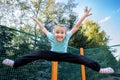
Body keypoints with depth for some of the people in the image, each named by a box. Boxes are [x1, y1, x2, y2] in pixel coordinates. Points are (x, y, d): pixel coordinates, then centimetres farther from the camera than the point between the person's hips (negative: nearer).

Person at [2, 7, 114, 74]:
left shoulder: (67, 36, -20)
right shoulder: (51, 37, -18)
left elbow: (76, 27, -23)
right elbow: (43, 29, -4)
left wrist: (84, 16, -29)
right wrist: (36, 20, 5)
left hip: (64, 56, 1)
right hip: (53, 55, 0)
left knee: (80, 58, -22)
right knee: (39, 54, -24)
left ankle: (99, 69, -17)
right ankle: (15, 63, -26)